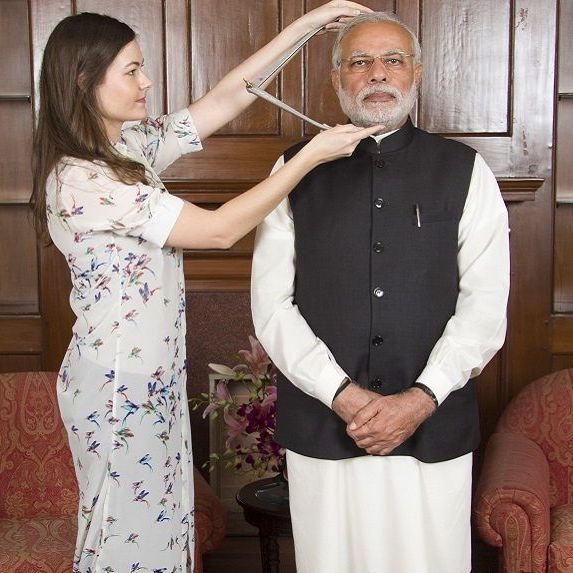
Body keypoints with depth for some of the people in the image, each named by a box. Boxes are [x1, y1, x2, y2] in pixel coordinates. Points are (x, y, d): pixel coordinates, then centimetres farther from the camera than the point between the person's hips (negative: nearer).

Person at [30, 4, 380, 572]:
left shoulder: (131, 148, 3)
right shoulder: (82, 180, -24)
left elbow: (224, 99, 6)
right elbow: (219, 230, -24)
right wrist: (311, 155, -22)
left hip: (155, 377, 9)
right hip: (117, 386, -9)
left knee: (163, 522, 19)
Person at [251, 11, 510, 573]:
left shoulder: (463, 172, 4)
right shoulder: (297, 171, 4)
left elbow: (485, 304, -2)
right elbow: (271, 304, -1)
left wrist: (420, 399, -13)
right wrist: (344, 396, -11)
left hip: (432, 429, 0)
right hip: (320, 426, 1)